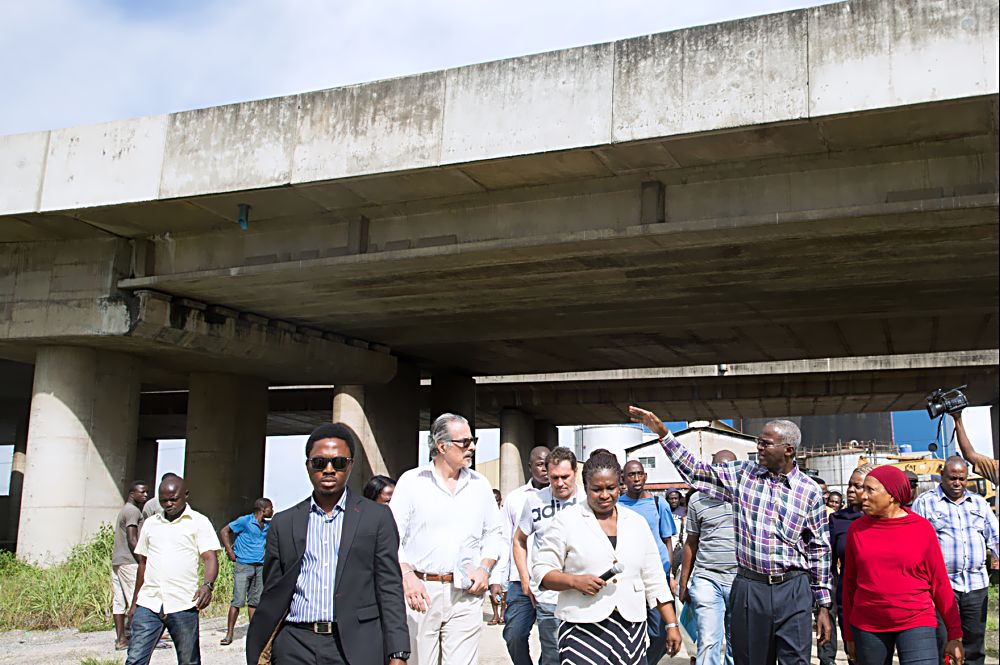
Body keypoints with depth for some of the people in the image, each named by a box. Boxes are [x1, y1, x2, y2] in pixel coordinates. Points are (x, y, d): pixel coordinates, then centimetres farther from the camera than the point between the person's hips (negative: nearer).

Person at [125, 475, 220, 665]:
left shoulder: (199, 522, 2)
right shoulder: (150, 523, 15)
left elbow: (210, 558, -7)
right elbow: (143, 563, 20)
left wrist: (207, 585, -26)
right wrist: (134, 603, 19)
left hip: (183, 606, -3)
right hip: (148, 604, 3)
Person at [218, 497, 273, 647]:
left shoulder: (268, 525, 12)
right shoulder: (245, 521, -7)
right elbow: (224, 531, -4)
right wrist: (230, 552, -8)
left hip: (260, 567, 6)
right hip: (243, 566, -6)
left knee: (255, 601, 9)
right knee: (238, 601, -8)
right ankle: (229, 635, -2)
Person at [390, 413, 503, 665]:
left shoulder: (480, 485, 11)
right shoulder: (411, 481, 1)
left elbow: (494, 533, 17)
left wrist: (484, 568, 1)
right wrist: (406, 576, -14)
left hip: (465, 593, 2)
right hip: (420, 590, -2)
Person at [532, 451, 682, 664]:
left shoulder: (637, 522, 12)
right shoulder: (567, 520, 0)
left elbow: (654, 580, 14)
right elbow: (541, 570, 0)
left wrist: (672, 625, 10)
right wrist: (574, 581, -16)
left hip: (631, 629, 3)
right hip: (583, 627, -3)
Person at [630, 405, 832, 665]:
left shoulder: (810, 491, 1)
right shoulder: (742, 474, 4)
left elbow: (819, 549, 4)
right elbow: (695, 471, 7)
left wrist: (823, 606, 4)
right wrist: (662, 431, -1)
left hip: (793, 589, -1)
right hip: (749, 587, 2)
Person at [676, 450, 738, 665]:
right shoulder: (698, 500, 4)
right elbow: (691, 543, 11)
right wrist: (683, 583, 10)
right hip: (706, 578, -1)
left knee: (736, 643, 10)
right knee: (709, 643, -6)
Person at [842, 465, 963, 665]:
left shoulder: (922, 528, -1)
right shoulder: (857, 529, 3)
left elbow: (939, 582, 2)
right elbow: (849, 583, 8)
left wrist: (955, 635, 1)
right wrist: (849, 635, 10)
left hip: (916, 624, -2)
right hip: (867, 629, 2)